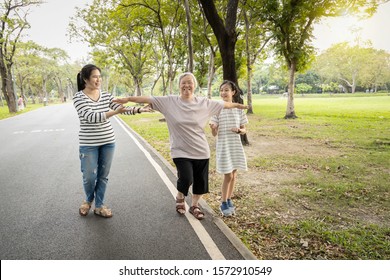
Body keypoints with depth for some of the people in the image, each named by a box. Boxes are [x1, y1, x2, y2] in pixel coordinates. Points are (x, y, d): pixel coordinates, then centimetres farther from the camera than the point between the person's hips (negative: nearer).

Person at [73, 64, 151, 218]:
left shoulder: (106, 96, 4)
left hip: (108, 142, 4)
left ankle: (99, 206, 26)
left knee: (103, 175, 10)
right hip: (88, 144, -4)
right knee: (89, 176, 3)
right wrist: (114, 112, -31)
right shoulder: (78, 97, -10)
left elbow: (122, 108, -1)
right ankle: (88, 200, 34)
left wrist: (140, 109, -17)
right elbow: (91, 117, -22)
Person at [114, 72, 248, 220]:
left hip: (201, 151, 3)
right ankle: (180, 198, 23)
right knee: (186, 178, -14)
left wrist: (238, 105, 19)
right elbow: (148, 99, -7)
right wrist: (128, 99, -12)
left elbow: (224, 104, 10)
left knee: (200, 181, 10)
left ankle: (194, 205, 38)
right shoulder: (169, 101, -5)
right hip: (181, 151, -2)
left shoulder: (204, 103, -1)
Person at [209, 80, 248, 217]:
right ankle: (223, 204, 16)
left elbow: (244, 130, 6)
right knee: (228, 176, -2)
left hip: (236, 146, 3)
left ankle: (229, 200, 29)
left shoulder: (239, 109, 1)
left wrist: (239, 130, -16)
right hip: (223, 146, -3)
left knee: (234, 175, 11)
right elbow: (214, 134, -8)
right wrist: (213, 128, -30)